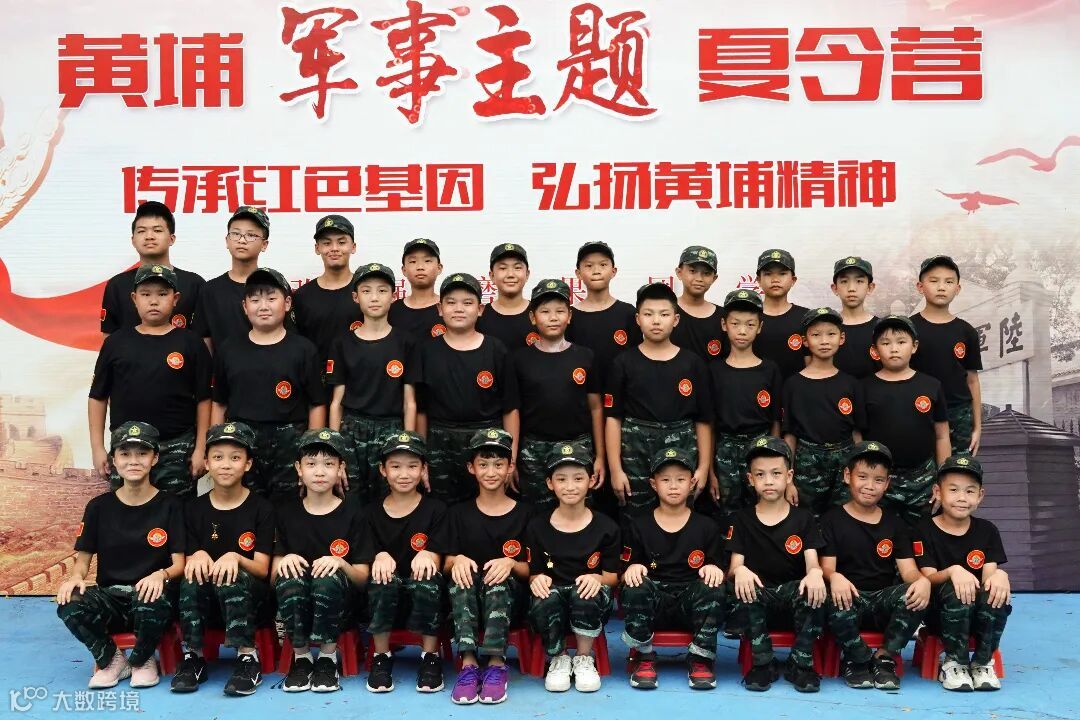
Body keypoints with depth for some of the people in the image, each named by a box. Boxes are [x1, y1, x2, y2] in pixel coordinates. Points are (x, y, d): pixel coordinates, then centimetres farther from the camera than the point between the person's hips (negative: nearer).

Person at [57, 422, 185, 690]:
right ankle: (110, 659, 0)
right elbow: (83, 557, 7)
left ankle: (141, 660, -3)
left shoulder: (169, 506, 2)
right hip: (110, 598, 2)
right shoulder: (99, 506, 8)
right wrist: (76, 576, -17)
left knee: (153, 601, -38)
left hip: (150, 593, -2)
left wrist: (161, 574, -25)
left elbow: (179, 563, -3)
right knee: (69, 604, -30)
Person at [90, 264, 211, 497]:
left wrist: (200, 449, -3)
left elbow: (203, 400, 1)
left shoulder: (190, 344, -1)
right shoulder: (116, 342, 4)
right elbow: (98, 397, 8)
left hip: (177, 450, -1)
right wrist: (97, 448, 4)